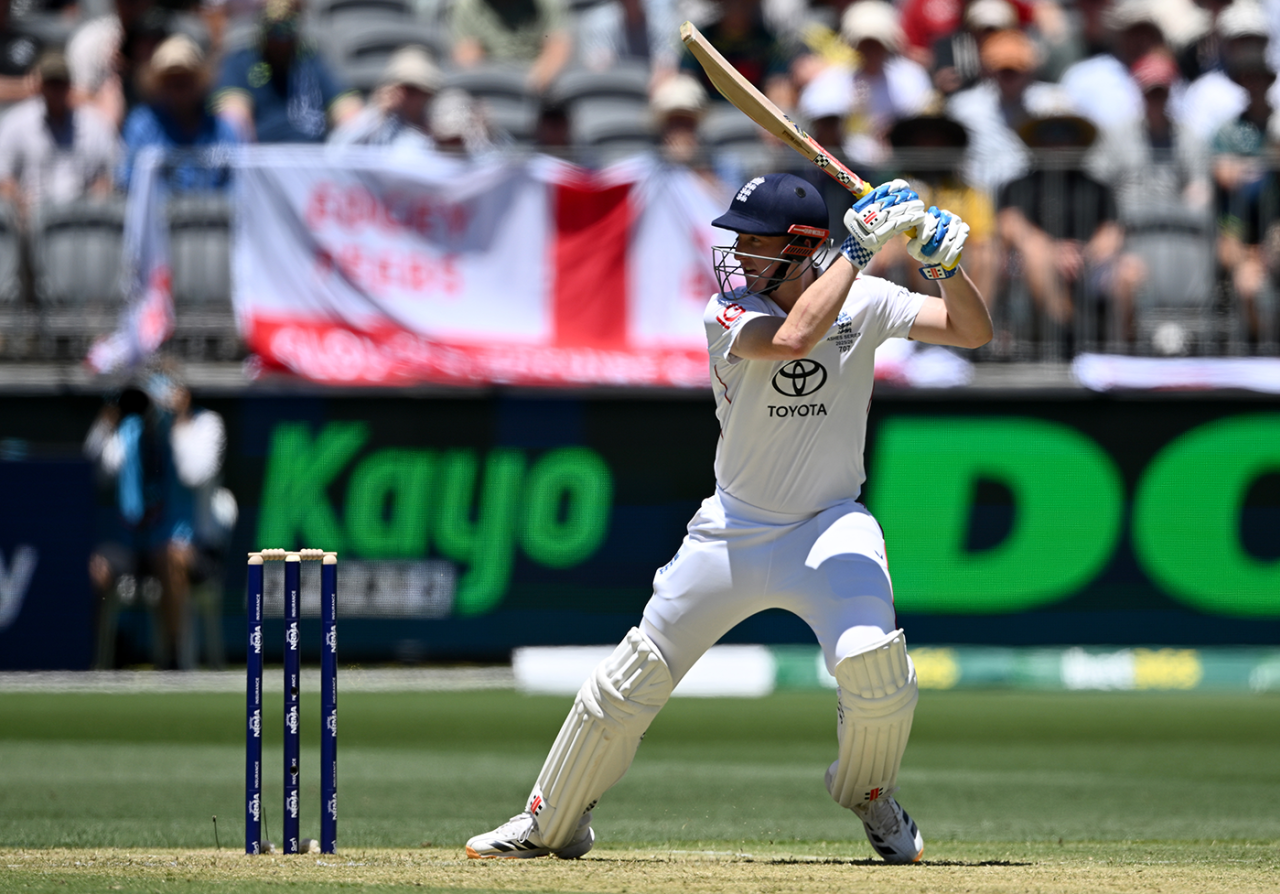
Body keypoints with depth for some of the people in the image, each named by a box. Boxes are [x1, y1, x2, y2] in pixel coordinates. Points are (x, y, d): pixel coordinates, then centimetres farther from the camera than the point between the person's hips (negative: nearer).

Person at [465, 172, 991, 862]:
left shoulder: (863, 302, -8)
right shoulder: (730, 312, -15)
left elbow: (972, 332, -9)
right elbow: (791, 338, -36)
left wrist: (945, 261, -26)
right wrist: (860, 245, -33)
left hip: (829, 524, 0)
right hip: (734, 531, 0)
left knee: (872, 661, -26)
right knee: (635, 674, 4)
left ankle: (870, 797, 5)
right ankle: (550, 823, 25)